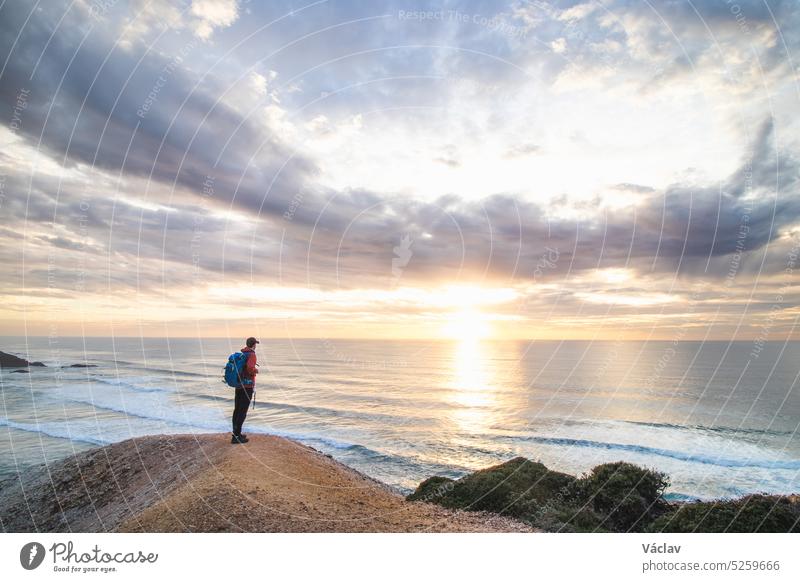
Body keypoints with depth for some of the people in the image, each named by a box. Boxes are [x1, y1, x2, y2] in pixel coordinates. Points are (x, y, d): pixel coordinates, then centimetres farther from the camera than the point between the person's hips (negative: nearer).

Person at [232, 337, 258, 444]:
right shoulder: (252, 355, -14)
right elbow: (250, 367, -32)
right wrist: (255, 370, -11)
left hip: (238, 385, 9)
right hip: (248, 386, -8)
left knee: (237, 410, 14)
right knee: (243, 411, -5)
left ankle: (236, 434, 23)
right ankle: (236, 437, -5)